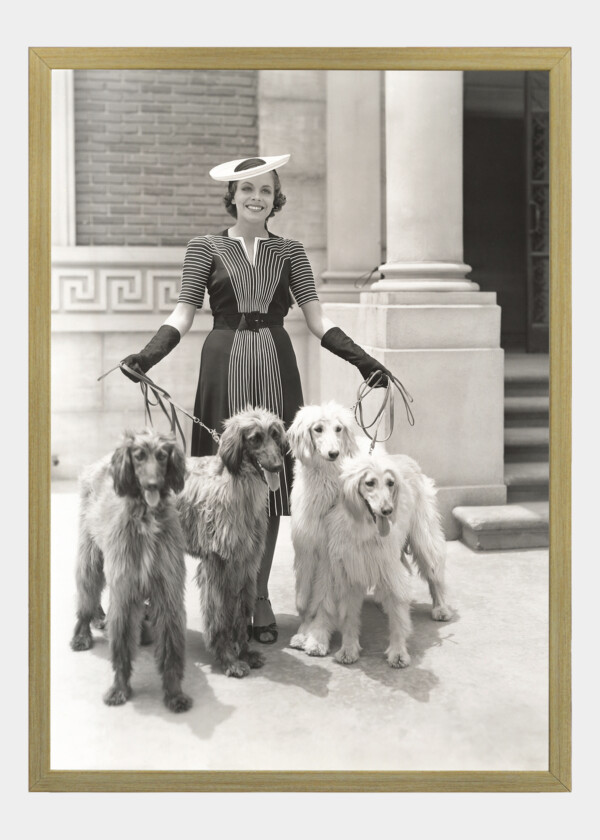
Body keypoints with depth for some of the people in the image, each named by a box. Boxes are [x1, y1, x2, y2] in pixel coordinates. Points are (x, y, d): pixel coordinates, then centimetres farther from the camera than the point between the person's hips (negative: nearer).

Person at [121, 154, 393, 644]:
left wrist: (363, 360, -5)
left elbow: (317, 319, 6)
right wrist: (148, 355, -16)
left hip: (275, 368, 1)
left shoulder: (289, 251, 12)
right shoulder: (206, 247, 9)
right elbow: (184, 314, 1)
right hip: (224, 368, -1)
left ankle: (260, 595, 14)